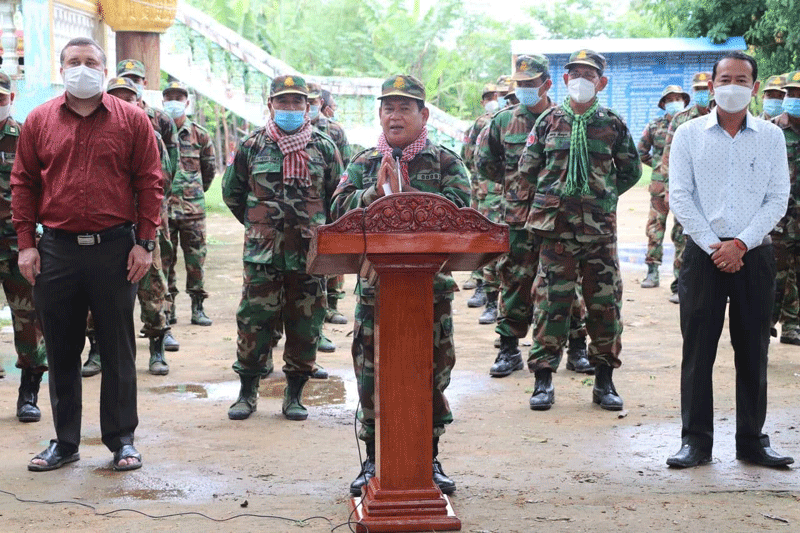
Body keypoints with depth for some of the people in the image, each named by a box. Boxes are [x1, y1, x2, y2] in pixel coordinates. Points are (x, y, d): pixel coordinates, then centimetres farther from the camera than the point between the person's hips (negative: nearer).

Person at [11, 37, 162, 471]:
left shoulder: (132, 120, 2)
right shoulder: (39, 121, 6)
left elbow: (149, 183, 1)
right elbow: (23, 183, 8)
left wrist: (144, 242, -5)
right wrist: (26, 243, 1)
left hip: (115, 248, -2)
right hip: (56, 251, 2)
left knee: (118, 350, 6)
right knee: (61, 350, 9)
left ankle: (121, 439, 16)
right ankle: (64, 441, 20)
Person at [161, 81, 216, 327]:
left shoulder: (199, 134, 6)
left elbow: (209, 169, 17)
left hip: (193, 207, 1)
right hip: (162, 207, -1)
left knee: (196, 259, 3)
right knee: (164, 260, 3)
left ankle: (197, 307, 12)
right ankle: (167, 307, 11)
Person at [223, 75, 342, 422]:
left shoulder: (324, 147, 6)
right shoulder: (252, 146, 5)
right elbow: (232, 192, 16)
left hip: (310, 254, 1)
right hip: (262, 254, -1)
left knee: (304, 325, 4)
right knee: (254, 322, 0)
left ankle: (294, 394, 18)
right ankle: (247, 393, 14)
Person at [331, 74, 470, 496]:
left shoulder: (446, 162, 5)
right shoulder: (363, 163, 11)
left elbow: (457, 208, -11)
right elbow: (340, 208, -1)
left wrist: (403, 193, -15)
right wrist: (374, 192, -16)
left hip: (431, 284, -1)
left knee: (432, 372, 6)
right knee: (371, 374, 4)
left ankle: (430, 458, 19)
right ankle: (374, 459, 17)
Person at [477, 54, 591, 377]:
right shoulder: (503, 121, 6)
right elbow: (485, 162, 16)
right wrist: (514, 182, 10)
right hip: (518, 218, 1)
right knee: (515, 283, 4)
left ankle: (577, 349, 14)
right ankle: (509, 350, 13)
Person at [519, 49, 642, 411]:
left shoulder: (613, 124, 6)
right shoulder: (549, 120, 5)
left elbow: (631, 171, 14)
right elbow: (528, 168, 11)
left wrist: (604, 194, 8)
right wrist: (552, 195, 10)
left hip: (600, 227, 1)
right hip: (556, 227, 0)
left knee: (605, 302, 3)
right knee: (551, 301, 0)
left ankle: (604, 381, 14)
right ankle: (543, 380, 7)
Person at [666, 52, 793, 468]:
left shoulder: (771, 136, 7)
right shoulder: (689, 134, 5)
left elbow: (778, 199, 2)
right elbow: (679, 197, 0)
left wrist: (740, 243, -10)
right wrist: (713, 246, -9)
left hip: (754, 255, 1)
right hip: (703, 253, -1)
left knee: (753, 349, 4)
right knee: (698, 348, 0)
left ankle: (752, 441, 14)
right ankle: (696, 440, 9)